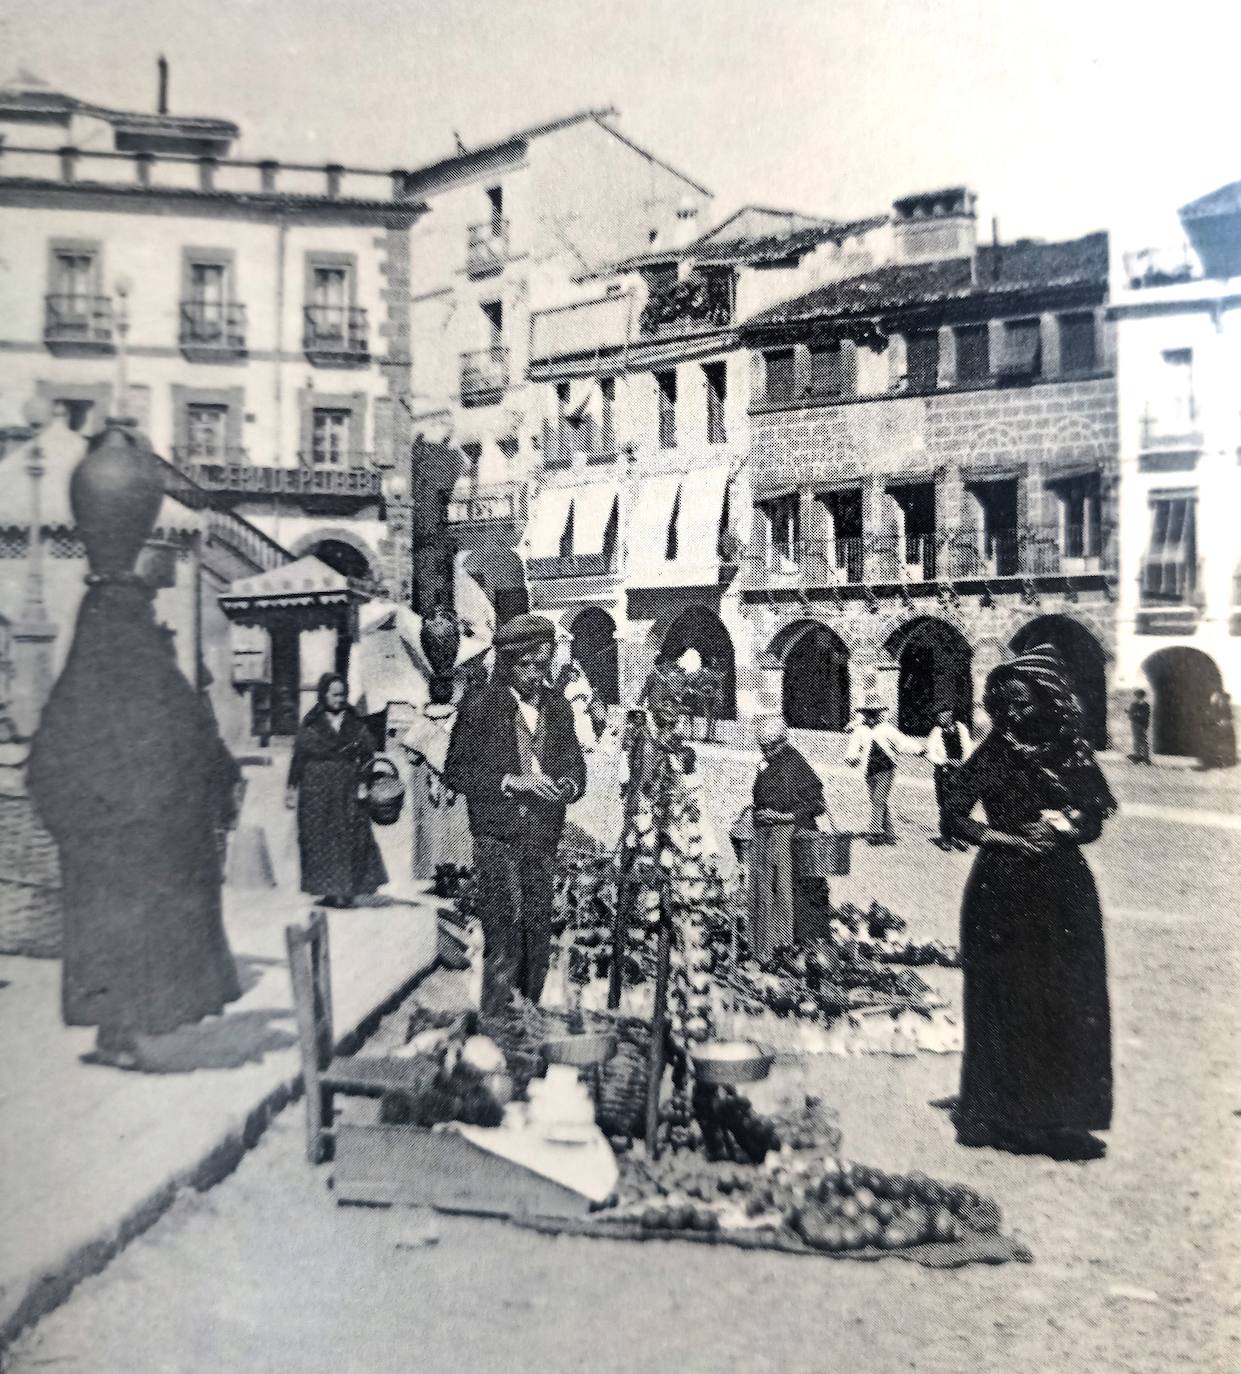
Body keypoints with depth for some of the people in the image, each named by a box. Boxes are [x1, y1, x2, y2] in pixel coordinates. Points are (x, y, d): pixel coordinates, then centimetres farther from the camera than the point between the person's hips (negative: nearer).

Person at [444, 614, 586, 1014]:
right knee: (504, 941, -8)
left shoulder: (559, 708, 11)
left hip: (543, 840, 5)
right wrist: (511, 781, -18)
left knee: (538, 938, 9)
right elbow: (455, 771, -6)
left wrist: (569, 784, -6)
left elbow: (575, 764, 18)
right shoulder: (480, 708, -4)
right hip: (497, 839, -4)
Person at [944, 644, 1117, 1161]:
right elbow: (955, 815, -4)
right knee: (1008, 1003, 1)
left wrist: (1064, 829, -11)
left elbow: (1094, 823, 9)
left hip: (1064, 892, 4)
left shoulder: (1073, 751, 5)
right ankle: (1009, 1117, 13)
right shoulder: (993, 755, -5)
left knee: (1068, 1002, 6)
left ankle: (1061, 1115, 19)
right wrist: (1009, 839, -13)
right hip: (1004, 892, -4)